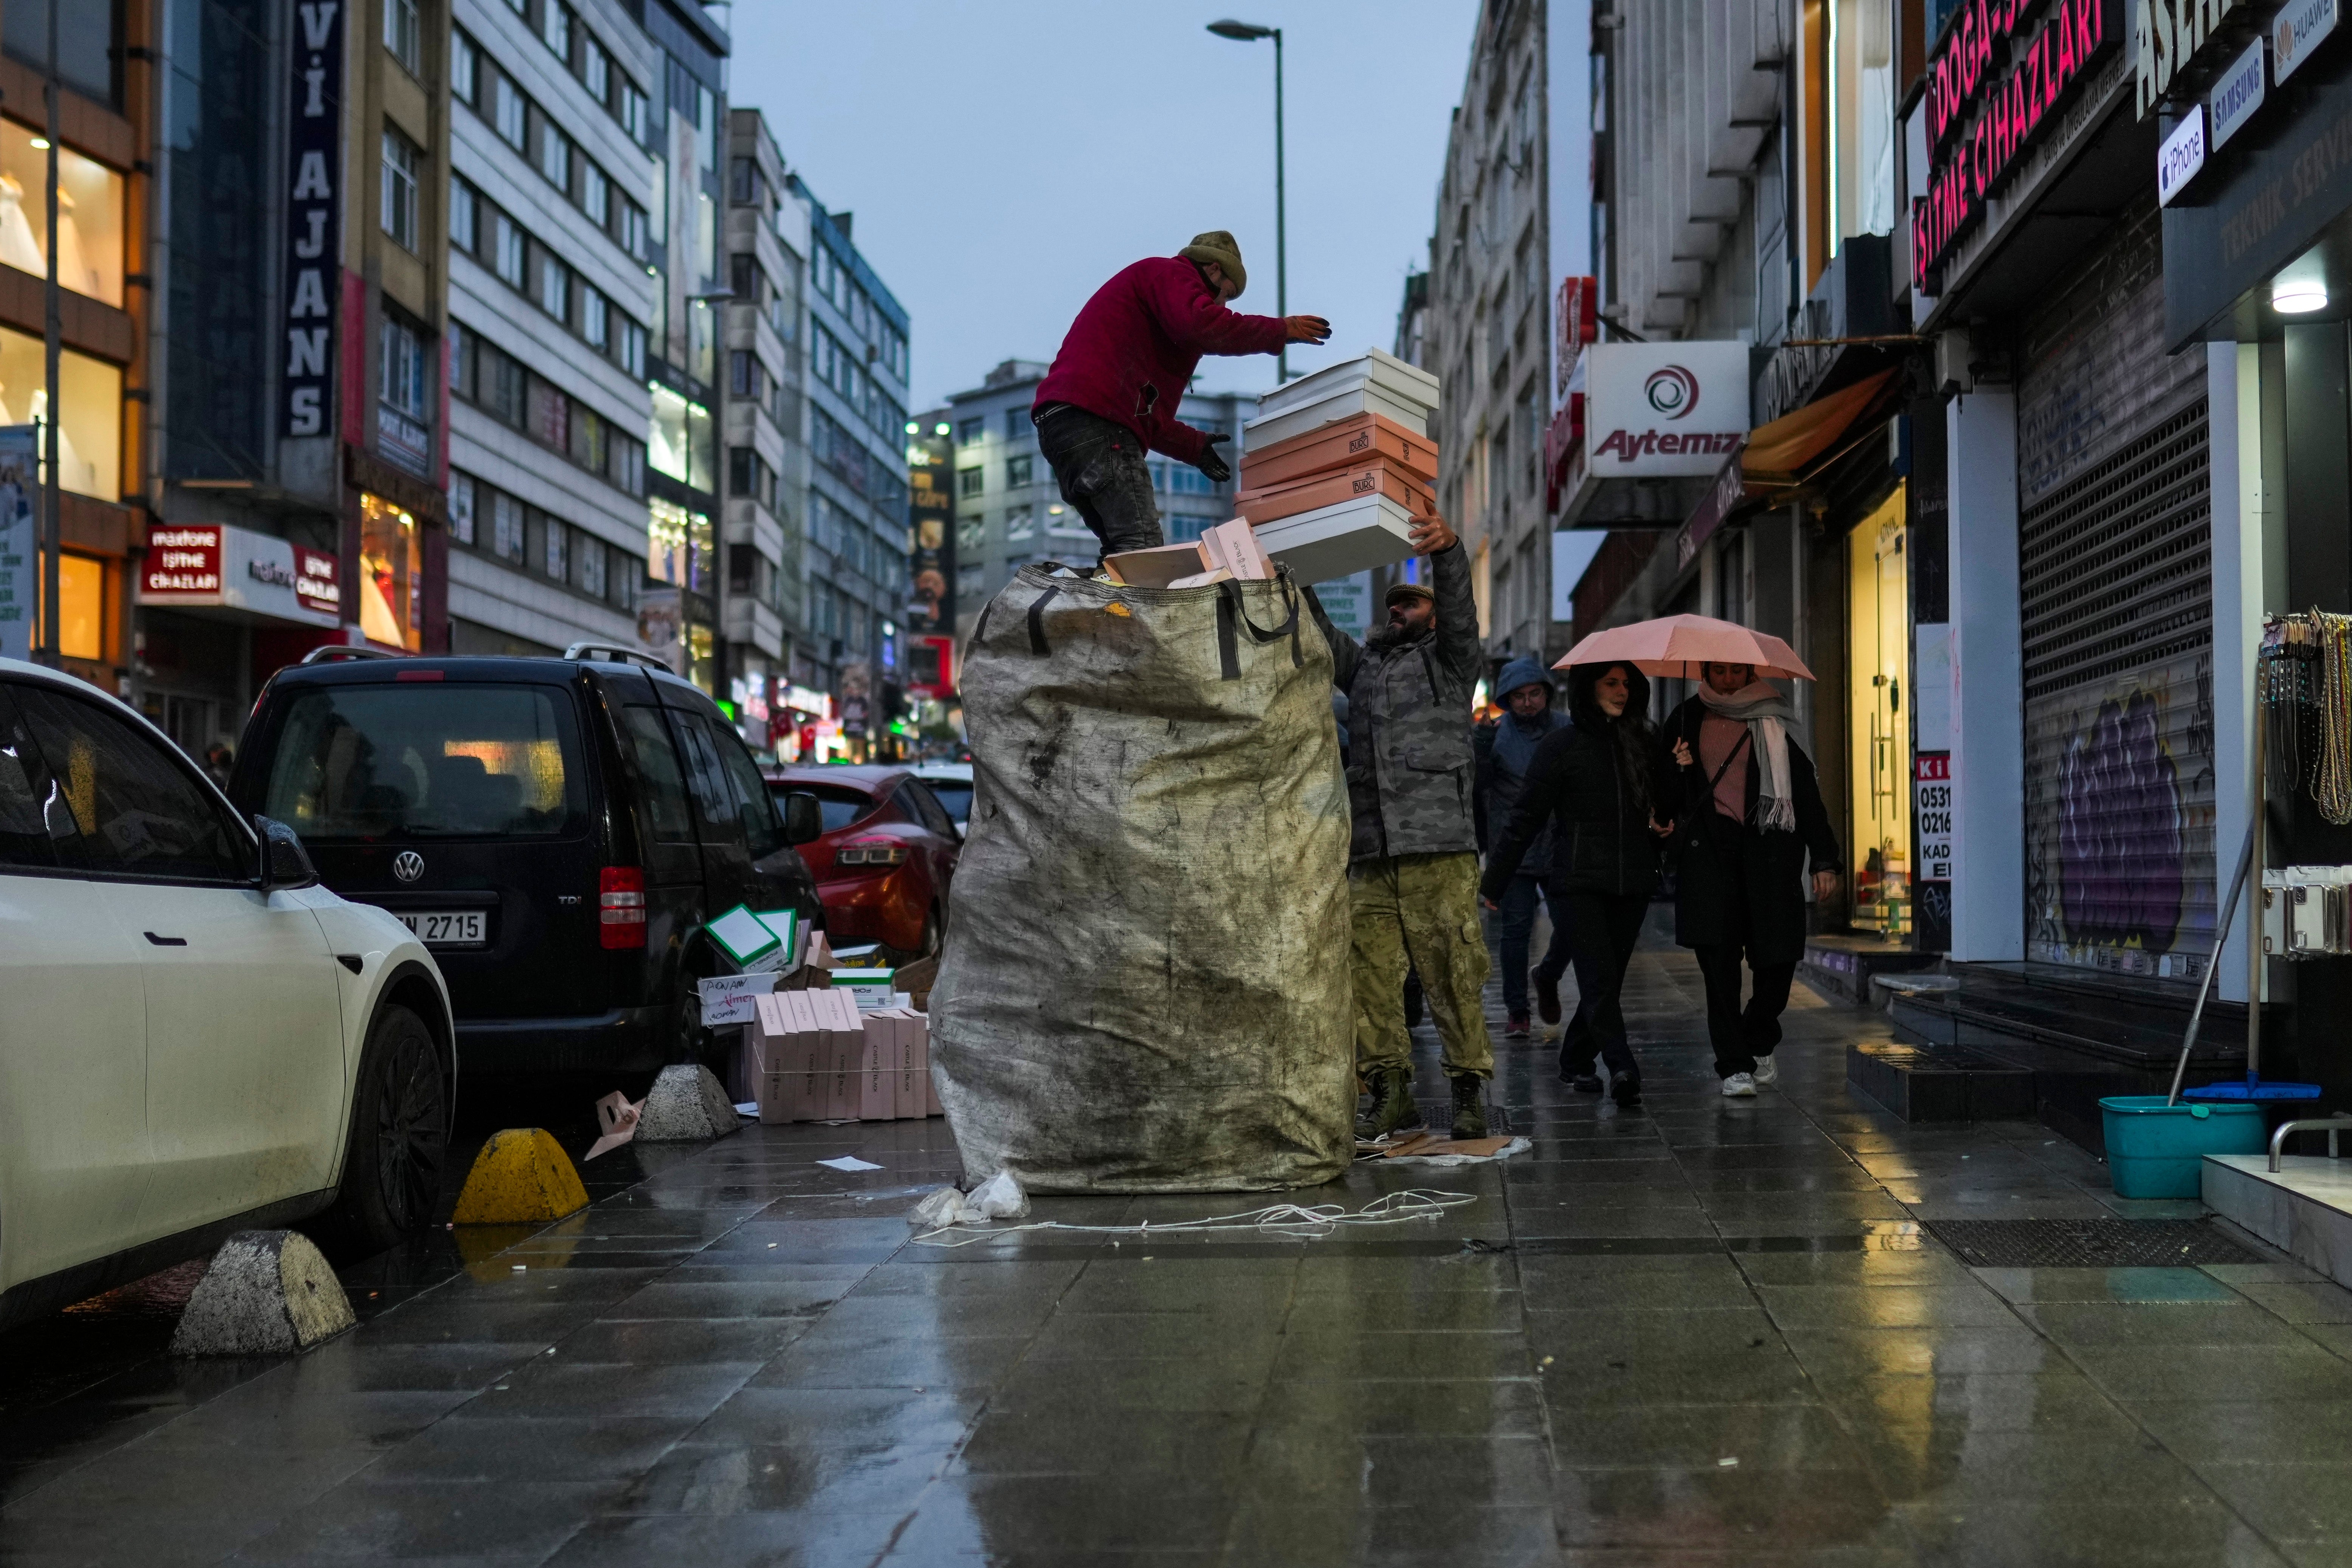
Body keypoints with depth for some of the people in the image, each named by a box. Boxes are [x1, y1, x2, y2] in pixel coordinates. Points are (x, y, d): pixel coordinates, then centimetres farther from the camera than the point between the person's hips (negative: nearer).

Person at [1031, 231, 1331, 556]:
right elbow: (1201, 325, -16)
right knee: (1143, 549, -21)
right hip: (1094, 420, -11)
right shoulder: (1169, 273, 7)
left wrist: (1195, 446, 38)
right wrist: (1282, 329, -5)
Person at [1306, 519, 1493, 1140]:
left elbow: (1461, 610, -4)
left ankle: (1469, 1092, 0)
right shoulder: (1363, 665, 27)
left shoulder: (1449, 661, 13)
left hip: (1440, 853, -5)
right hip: (1371, 856, 5)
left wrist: (1448, 550, -24)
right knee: (1367, 975, -2)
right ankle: (1391, 1090, 4)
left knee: (1453, 977, -7)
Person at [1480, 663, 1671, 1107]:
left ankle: (1576, 1060, 24)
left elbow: (1662, 804, 24)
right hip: (1578, 882, -4)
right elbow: (1527, 817, -1)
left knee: (1608, 978, 8)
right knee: (1600, 977, -14)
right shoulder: (1561, 747, -2)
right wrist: (1494, 883, -1)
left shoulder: (1645, 743, 10)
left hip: (1632, 882, 4)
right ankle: (1622, 1069, -21)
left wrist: (1666, 824, 0)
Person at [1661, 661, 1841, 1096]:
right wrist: (1679, 770, -6)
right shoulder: (1687, 721, 12)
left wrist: (1824, 859, -1)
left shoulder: (1773, 720, 8)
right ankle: (1734, 1066, -1)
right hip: (1709, 851, 1)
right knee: (1719, 960, -6)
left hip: (1770, 849, 0)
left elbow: (1805, 790, 6)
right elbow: (1671, 798, 18)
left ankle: (1758, 1046, 22)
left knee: (1777, 955, -3)